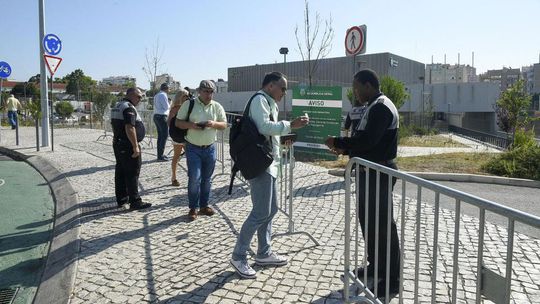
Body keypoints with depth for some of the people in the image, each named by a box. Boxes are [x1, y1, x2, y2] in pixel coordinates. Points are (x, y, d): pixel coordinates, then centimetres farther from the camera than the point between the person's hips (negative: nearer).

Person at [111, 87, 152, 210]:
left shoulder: (117, 106, 15)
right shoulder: (129, 108, -17)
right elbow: (130, 128, -26)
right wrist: (135, 146, -23)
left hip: (117, 144, 10)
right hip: (128, 146, -10)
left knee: (120, 172, 13)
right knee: (132, 174, -5)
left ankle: (121, 199, 21)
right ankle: (135, 202, -2)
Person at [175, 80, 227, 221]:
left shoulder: (217, 106, 3)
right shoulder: (189, 104, -4)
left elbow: (224, 125, 3)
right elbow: (178, 122, -2)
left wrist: (214, 124, -18)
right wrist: (191, 125, -21)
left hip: (210, 148, 3)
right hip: (193, 148, -3)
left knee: (207, 179, 11)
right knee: (194, 178, -7)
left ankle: (204, 206, 24)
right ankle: (193, 208, 7)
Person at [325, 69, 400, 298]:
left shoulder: (381, 107, -16)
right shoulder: (375, 106, 16)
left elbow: (367, 140, -25)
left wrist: (338, 142, -13)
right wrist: (345, 149, 8)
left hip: (378, 174, -11)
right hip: (370, 172, 11)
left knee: (382, 224, -3)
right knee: (368, 219, 18)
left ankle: (392, 280, 8)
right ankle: (375, 266, 32)